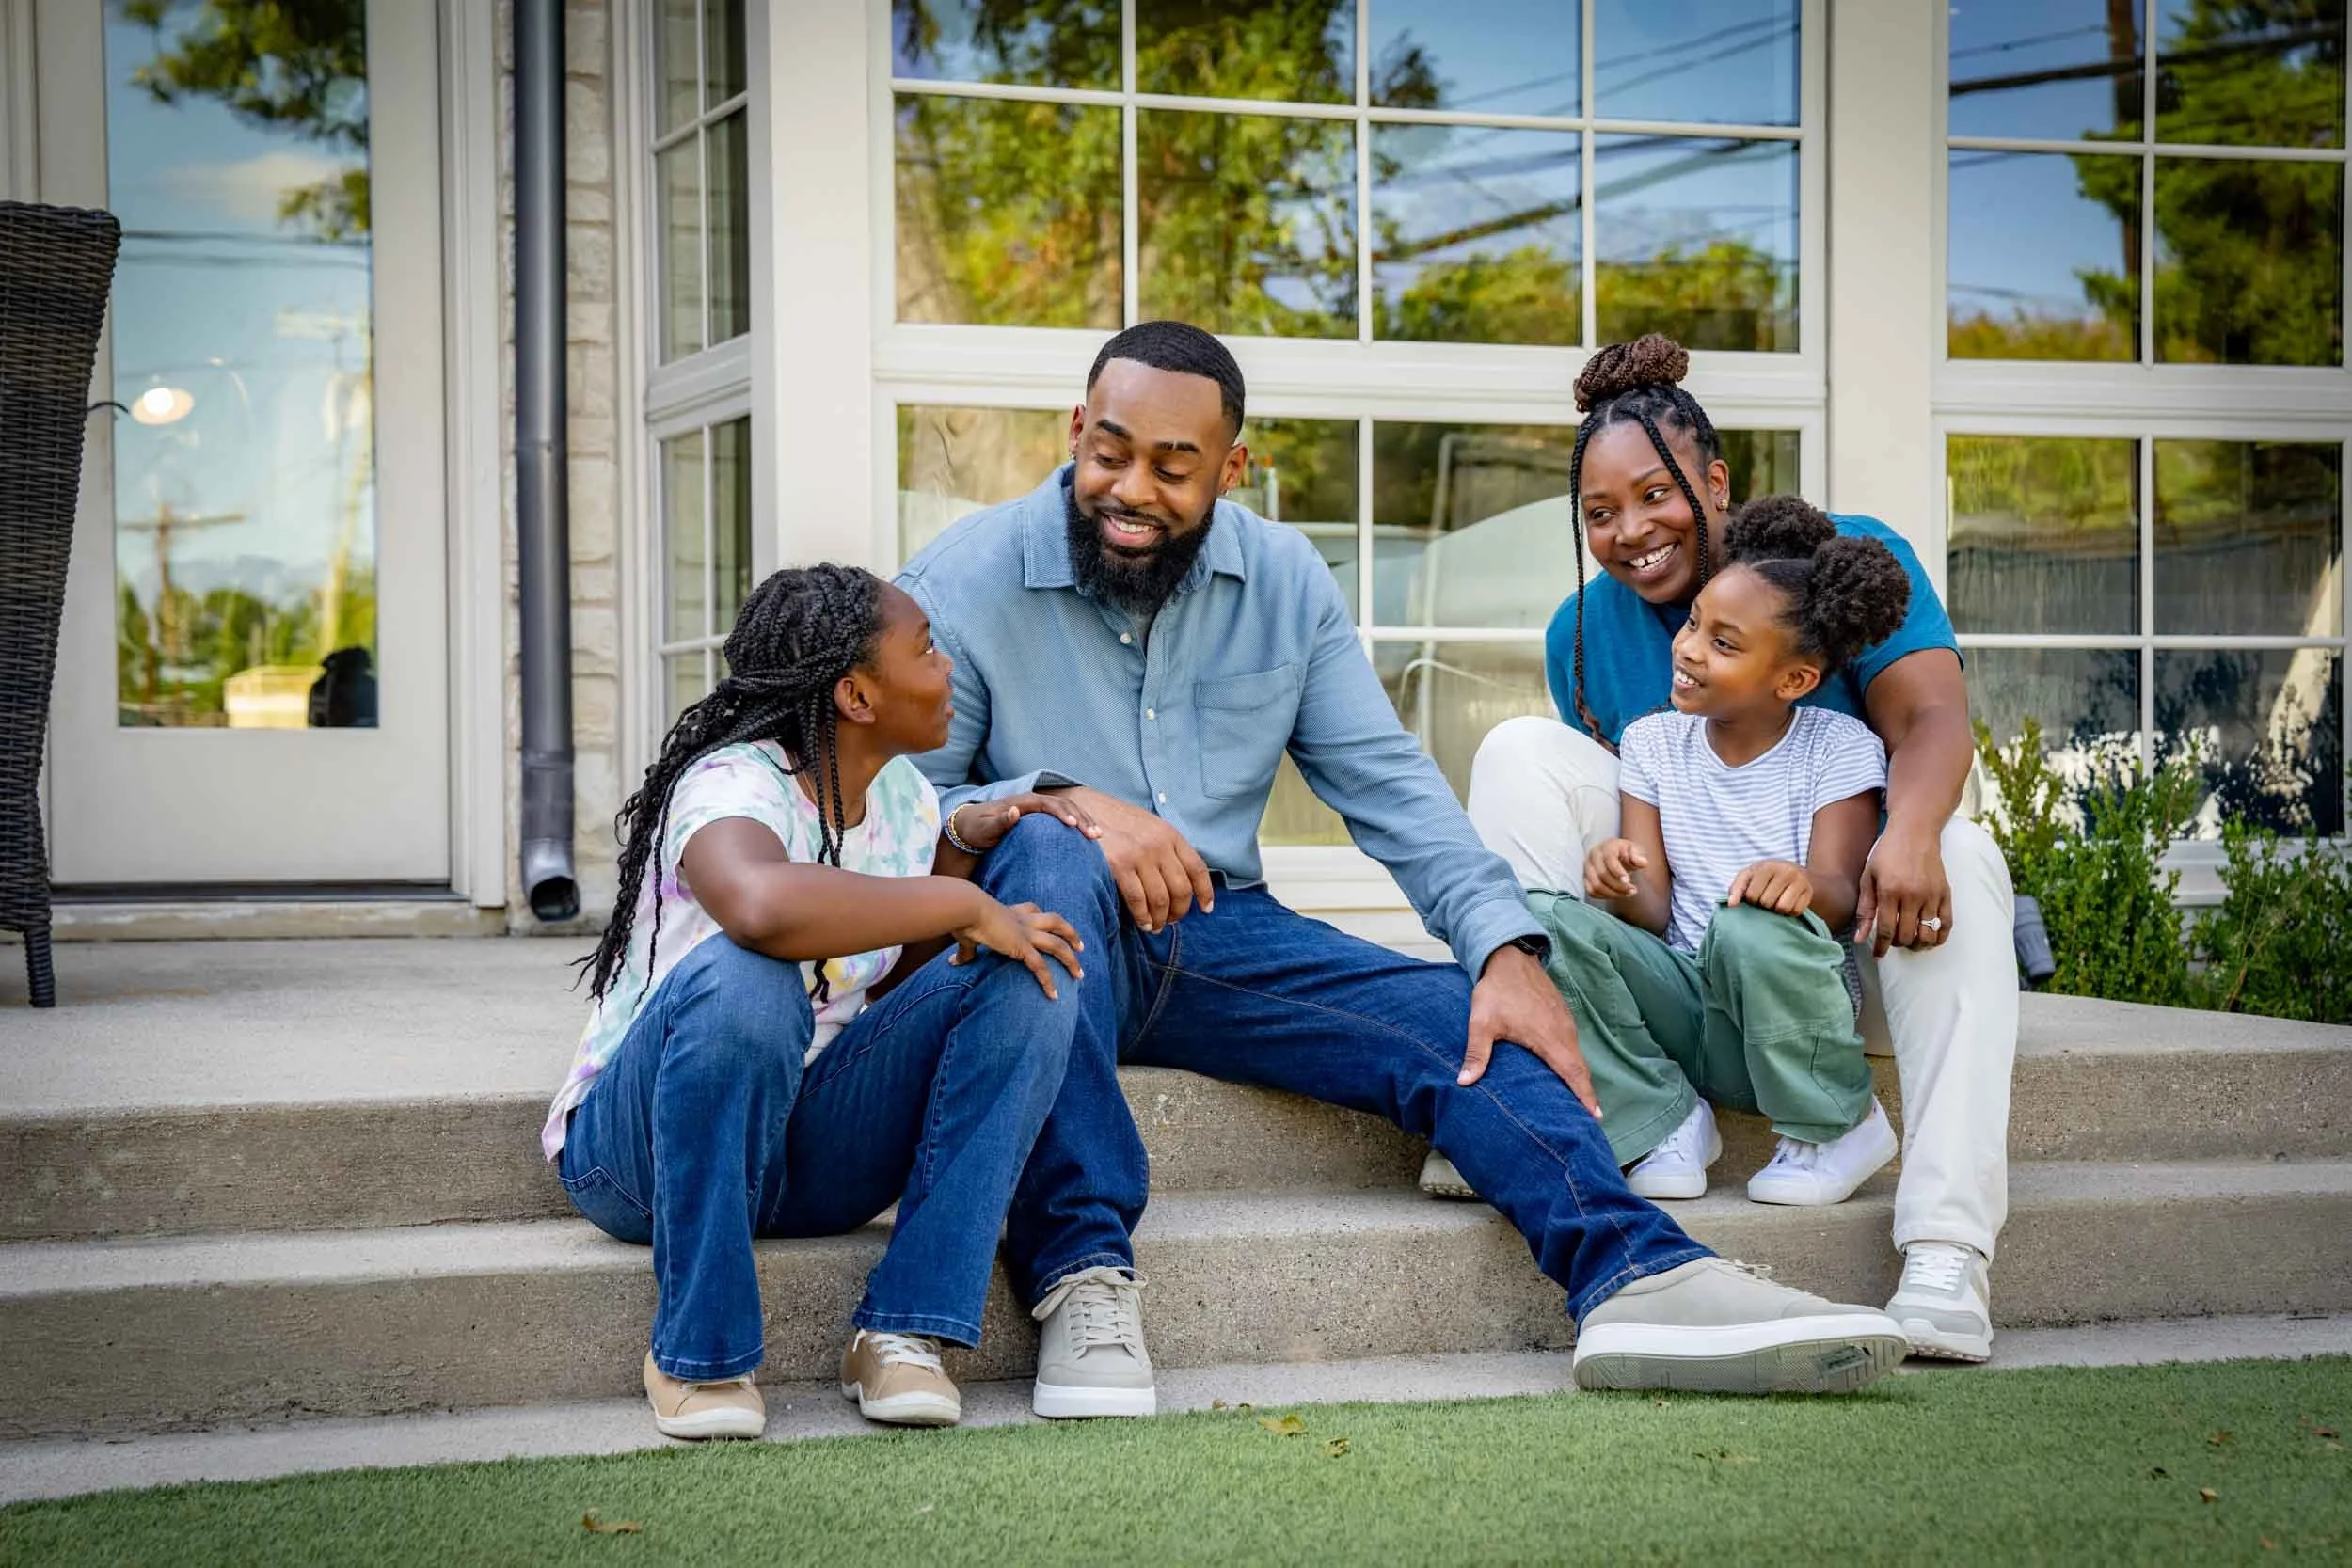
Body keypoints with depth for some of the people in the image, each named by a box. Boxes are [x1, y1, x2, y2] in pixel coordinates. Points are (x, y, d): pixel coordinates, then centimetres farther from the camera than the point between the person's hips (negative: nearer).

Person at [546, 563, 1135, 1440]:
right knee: (743, 978, -38)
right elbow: (766, 907, -45)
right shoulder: (734, 786, -20)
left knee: (1027, 982, -11)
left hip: (813, 1153, 7)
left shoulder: (903, 796, 6)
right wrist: (966, 905, -33)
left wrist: (965, 851, -1)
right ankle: (698, 1353, -22)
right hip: (641, 1149, -7)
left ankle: (903, 1333, -16)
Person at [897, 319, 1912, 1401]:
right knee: (1046, 856, -38)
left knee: (1462, 1022, -17)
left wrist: (1507, 946, -11)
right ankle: (1086, 1271, -38)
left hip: (1218, 937, 4)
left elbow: (1388, 785, 5)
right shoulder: (964, 583, -6)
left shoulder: (1284, 581, 7)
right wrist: (1064, 800, -29)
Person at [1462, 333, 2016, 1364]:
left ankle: (1946, 1261, -47)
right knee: (1523, 750, -13)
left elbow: (1930, 717, -21)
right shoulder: (1584, 631, 4)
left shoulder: (1848, 558, -7)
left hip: (1847, 937, -2)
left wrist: (1909, 830, -44)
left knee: (1958, 858, -36)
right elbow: (1633, 806, 7)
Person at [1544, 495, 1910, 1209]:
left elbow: (1843, 893, -12)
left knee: (1752, 925, -37)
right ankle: (1665, 1123, -10)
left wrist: (1805, 884, -37)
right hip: (1678, 1005, 3)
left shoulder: (1838, 747, 0)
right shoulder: (1652, 742, 9)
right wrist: (1624, 890, -24)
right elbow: (1657, 911, 1)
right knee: (1543, 919, -23)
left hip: (1785, 1017, -3)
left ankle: (1836, 1126, -9)